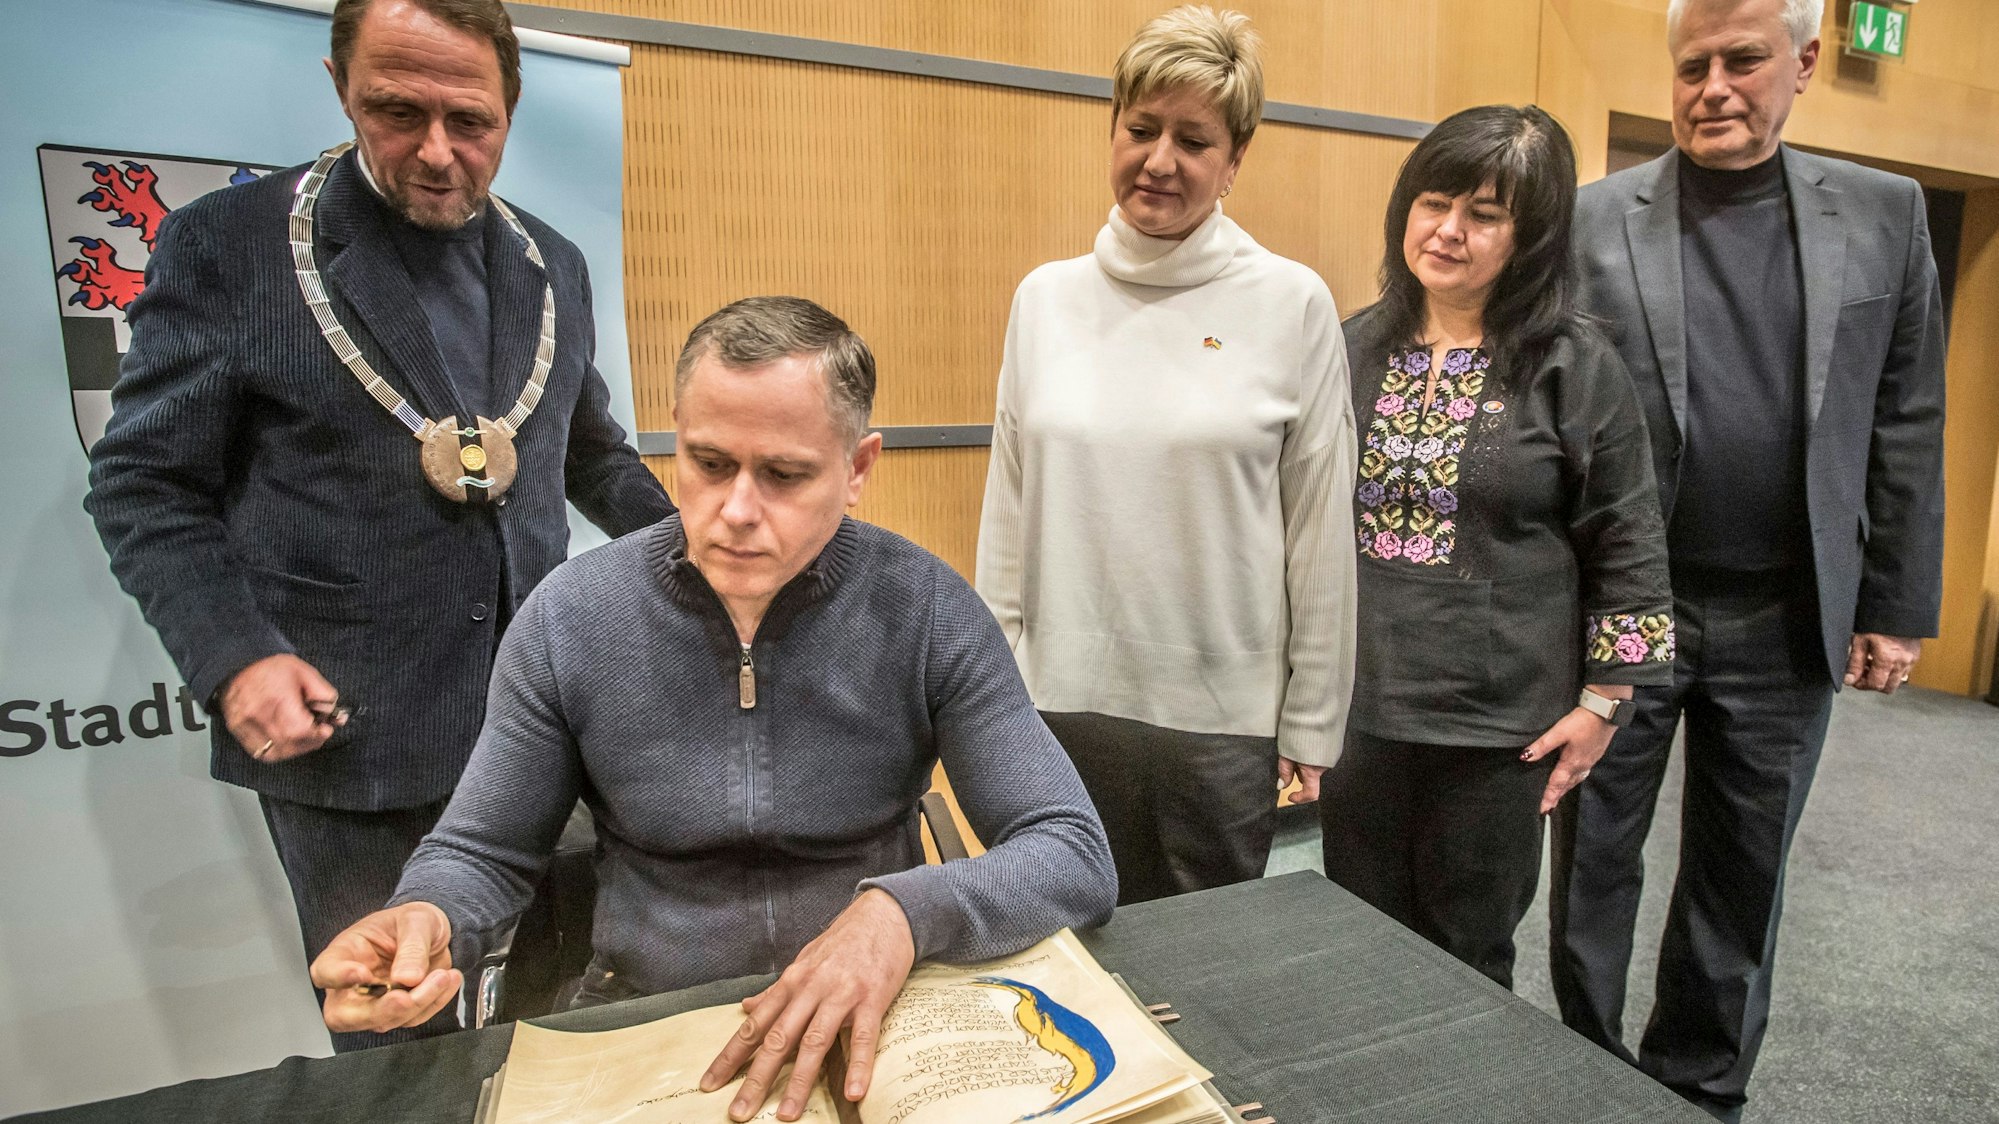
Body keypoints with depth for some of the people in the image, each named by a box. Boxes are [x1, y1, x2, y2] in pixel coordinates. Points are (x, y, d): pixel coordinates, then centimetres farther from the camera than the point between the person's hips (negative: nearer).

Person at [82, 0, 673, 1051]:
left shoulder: (553, 264, 8)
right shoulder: (227, 245, -4)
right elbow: (143, 484, -3)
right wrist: (235, 656, -16)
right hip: (341, 728, -3)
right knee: (394, 1042, 12)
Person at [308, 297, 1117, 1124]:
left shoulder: (927, 612, -13)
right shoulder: (569, 620, -9)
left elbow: (1077, 861, -14)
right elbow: (480, 856, 3)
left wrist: (905, 912, -31)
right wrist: (425, 919, -20)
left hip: (869, 1028, 0)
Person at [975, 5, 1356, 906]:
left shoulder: (1292, 306, -6)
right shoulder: (1045, 297, 2)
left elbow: (1320, 535, -3)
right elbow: (1008, 512, 5)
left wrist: (1312, 723, 0)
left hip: (1223, 715, -2)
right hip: (1061, 700, 3)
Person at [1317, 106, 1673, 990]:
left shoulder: (1576, 367, -6)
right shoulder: (1354, 349, 4)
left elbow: (1628, 550, -2)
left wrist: (1603, 700, -3)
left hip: (1498, 724, -2)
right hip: (1356, 710, 3)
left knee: (1468, 967, 14)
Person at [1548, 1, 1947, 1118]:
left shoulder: (1885, 214, 5)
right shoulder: (1593, 220, -3)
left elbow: (1908, 426, 6)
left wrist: (1899, 606, 4)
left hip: (1788, 620, 2)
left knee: (1743, 874, 15)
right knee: (1594, 862, 10)